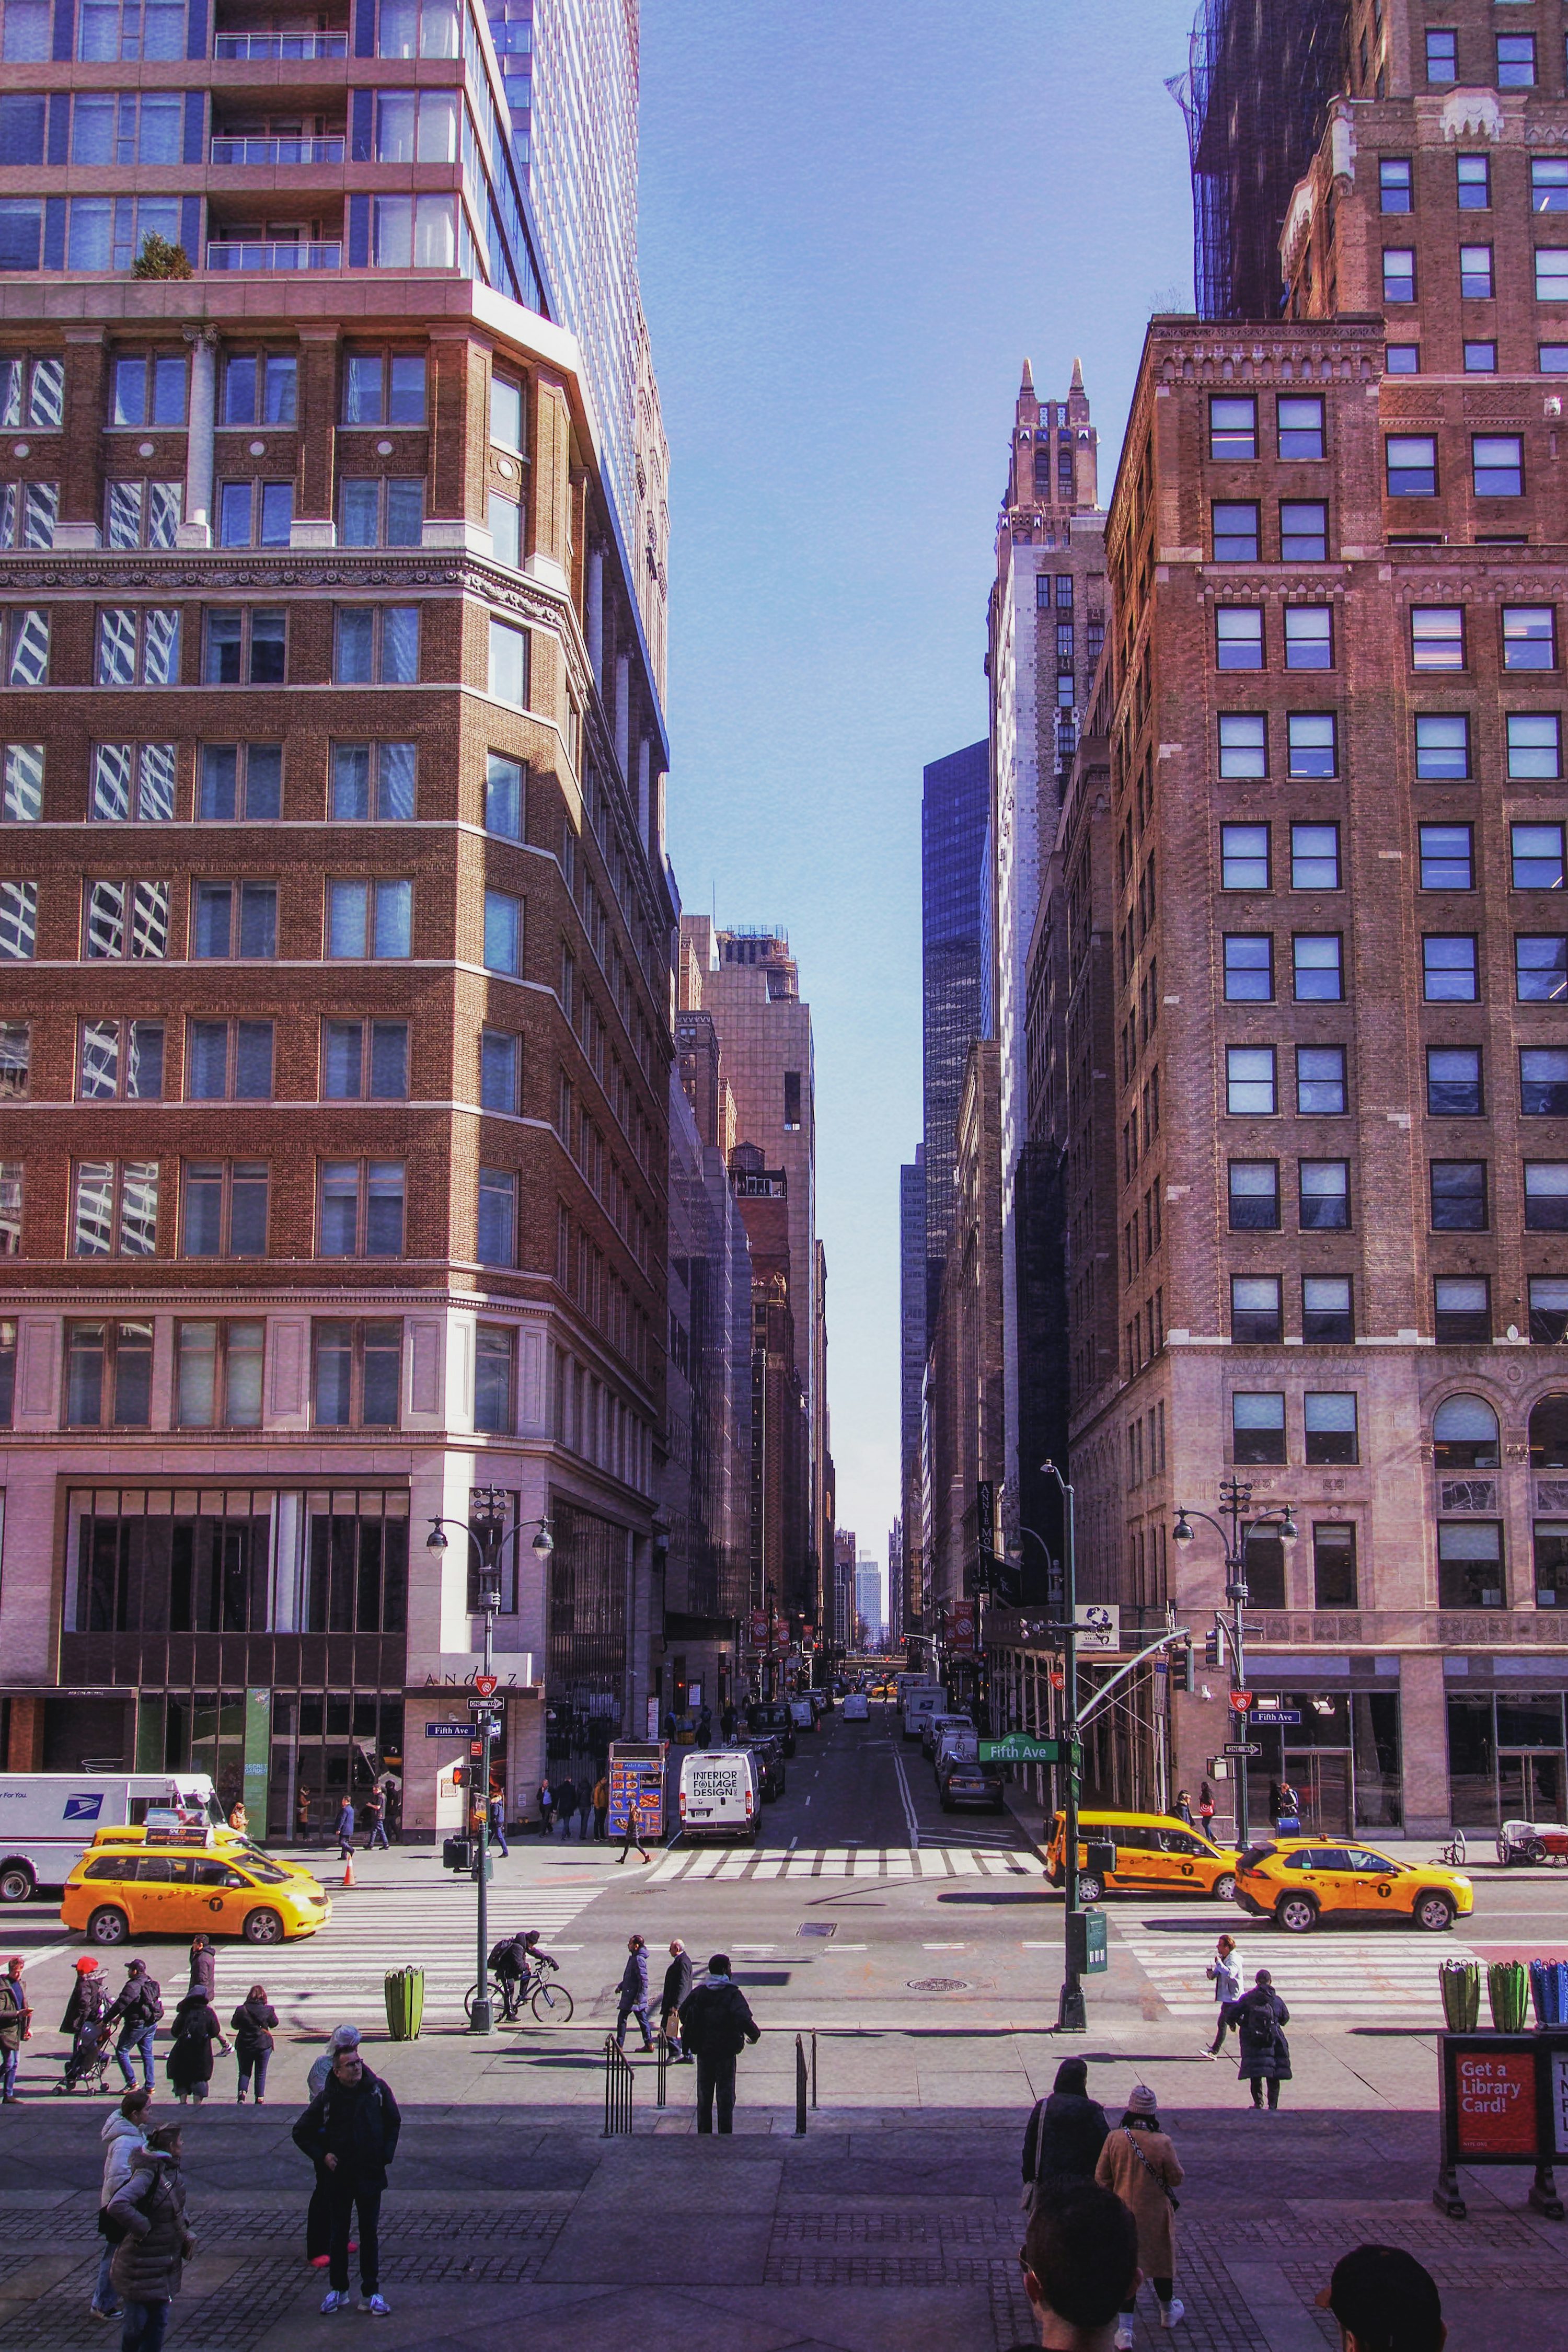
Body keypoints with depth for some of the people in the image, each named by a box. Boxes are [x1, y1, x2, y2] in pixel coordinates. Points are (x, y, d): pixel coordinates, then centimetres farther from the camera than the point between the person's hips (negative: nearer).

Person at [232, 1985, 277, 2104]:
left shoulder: (241, 2010, -11)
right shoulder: (268, 2010, -11)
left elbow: (235, 2025, 3)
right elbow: (274, 2023, 6)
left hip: (244, 2046, 0)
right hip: (263, 2045, 0)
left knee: (244, 2072, 14)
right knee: (261, 2074, 13)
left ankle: (241, 2093, -8)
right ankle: (260, 2099, 13)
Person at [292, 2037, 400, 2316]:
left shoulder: (377, 2089, -6)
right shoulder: (327, 2097, -10)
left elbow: (394, 2123, 10)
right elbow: (301, 2133, 3)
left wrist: (386, 2155, 1)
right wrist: (322, 2155, -7)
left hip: (371, 2175, 0)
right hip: (339, 2176, 0)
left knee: (370, 2234, 5)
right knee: (338, 2234, 10)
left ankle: (371, 2293, 13)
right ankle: (338, 2291, 23)